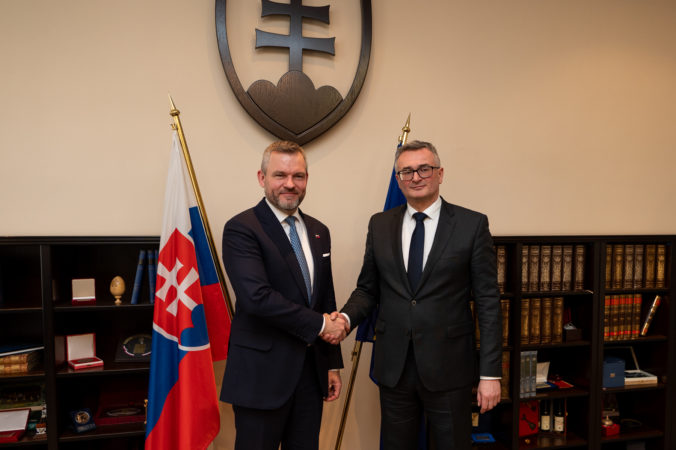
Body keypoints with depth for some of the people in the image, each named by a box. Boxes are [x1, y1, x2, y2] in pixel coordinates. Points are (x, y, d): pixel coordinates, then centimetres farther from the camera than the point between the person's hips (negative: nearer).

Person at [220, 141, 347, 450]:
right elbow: (257, 297, -23)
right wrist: (319, 324, -15)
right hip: (262, 375, -6)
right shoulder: (241, 229, -11)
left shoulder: (319, 232, 10)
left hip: (312, 371, 6)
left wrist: (333, 364, 14)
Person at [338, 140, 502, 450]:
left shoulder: (472, 224, -4)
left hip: (447, 367, -2)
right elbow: (367, 289, 9)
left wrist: (490, 373, -8)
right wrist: (345, 317, -12)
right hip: (393, 366, 3)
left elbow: (488, 302, -5)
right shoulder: (379, 225, 5)